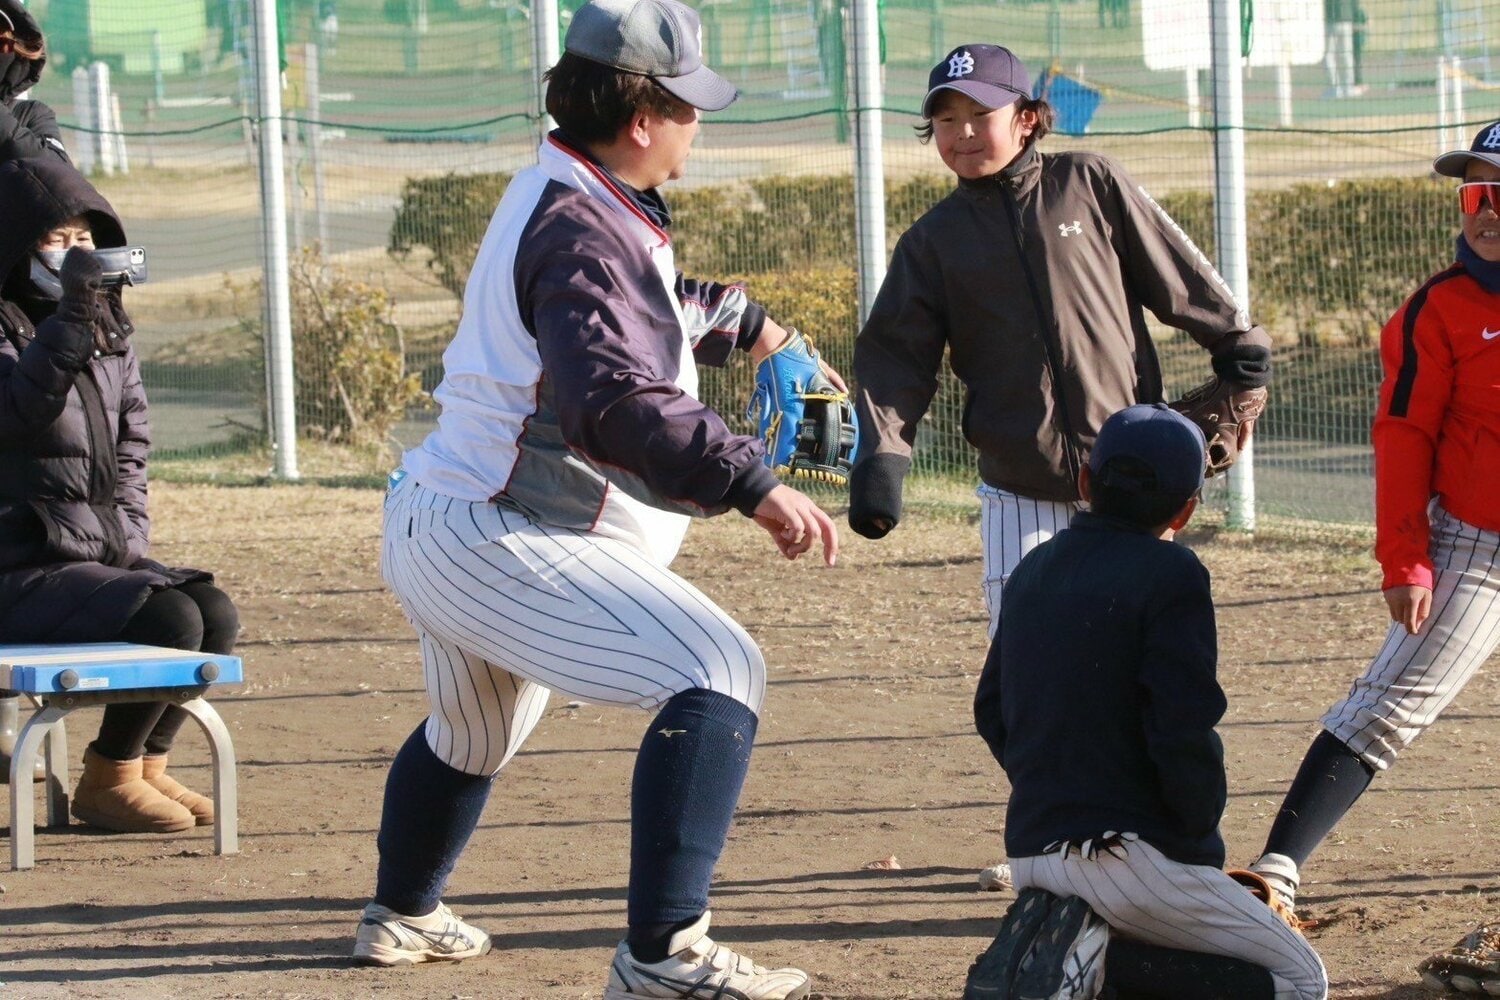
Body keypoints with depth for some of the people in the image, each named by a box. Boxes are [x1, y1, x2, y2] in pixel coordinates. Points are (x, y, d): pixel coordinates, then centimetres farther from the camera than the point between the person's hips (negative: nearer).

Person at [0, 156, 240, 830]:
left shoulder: (108, 329, 14)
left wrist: (130, 533, 7)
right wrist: (71, 314, -36)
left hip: (101, 552, 8)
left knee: (216, 615, -12)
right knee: (169, 619, -24)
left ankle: (145, 767, 4)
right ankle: (106, 783, -7)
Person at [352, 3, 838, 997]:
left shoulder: (555, 197, 11)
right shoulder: (582, 231, -22)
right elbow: (612, 402, -37)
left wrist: (741, 319, 42)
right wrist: (750, 482, -42)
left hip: (432, 528, 11)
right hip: (501, 543, -11)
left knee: (475, 729, 37)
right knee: (718, 673, -23)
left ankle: (403, 913, 60)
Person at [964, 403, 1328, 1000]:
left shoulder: (1033, 571, 11)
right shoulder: (1170, 575, -11)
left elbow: (991, 715, 15)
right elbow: (1184, 731, -18)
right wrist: (1201, 834, -4)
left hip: (1032, 850, 8)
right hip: (1136, 854, -8)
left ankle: (1043, 942, -1)